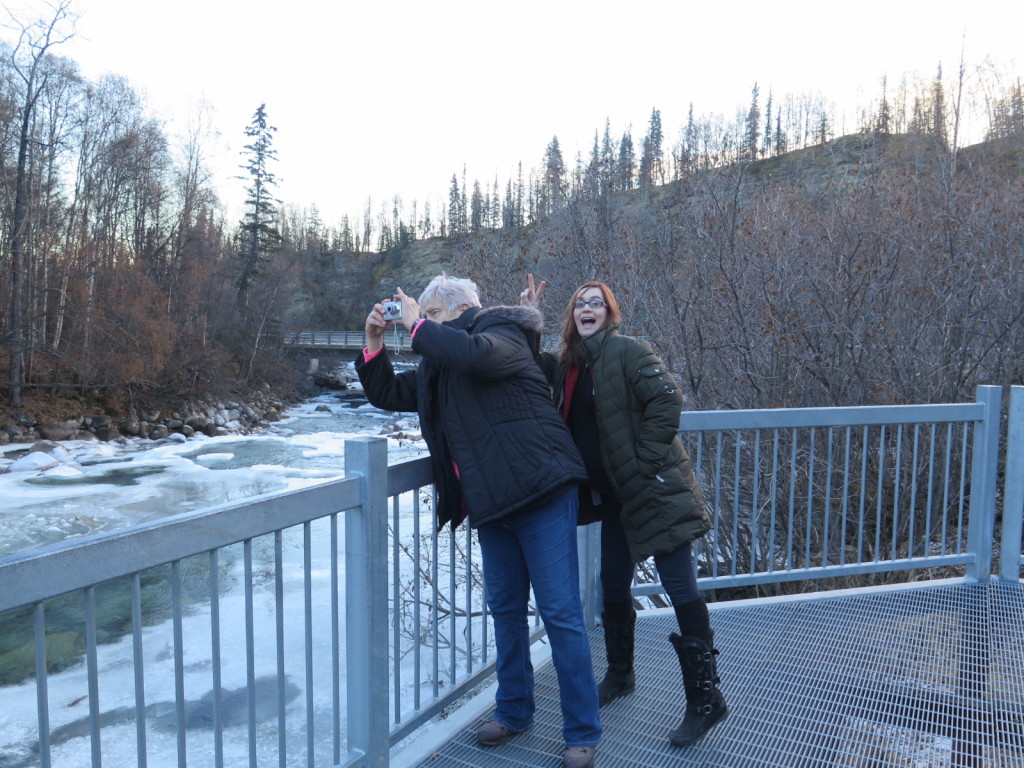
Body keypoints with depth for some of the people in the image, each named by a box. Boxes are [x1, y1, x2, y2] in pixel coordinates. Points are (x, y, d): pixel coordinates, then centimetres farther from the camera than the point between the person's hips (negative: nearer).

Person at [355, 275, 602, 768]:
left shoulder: (503, 335, -6)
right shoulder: (437, 365, 17)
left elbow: (475, 353, -29)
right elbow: (387, 394, 21)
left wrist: (416, 325, -15)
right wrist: (373, 342, 7)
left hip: (540, 490, -8)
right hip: (490, 503, 8)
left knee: (560, 612, -3)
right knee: (506, 609, 16)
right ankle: (513, 711, 33)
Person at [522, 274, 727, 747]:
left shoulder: (627, 351, -10)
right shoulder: (567, 365, 10)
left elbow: (666, 399, -17)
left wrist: (644, 460, -17)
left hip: (653, 487, -7)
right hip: (614, 494, 7)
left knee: (679, 585, -4)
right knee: (613, 583, 16)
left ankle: (706, 698, 9)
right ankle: (620, 674, 37)